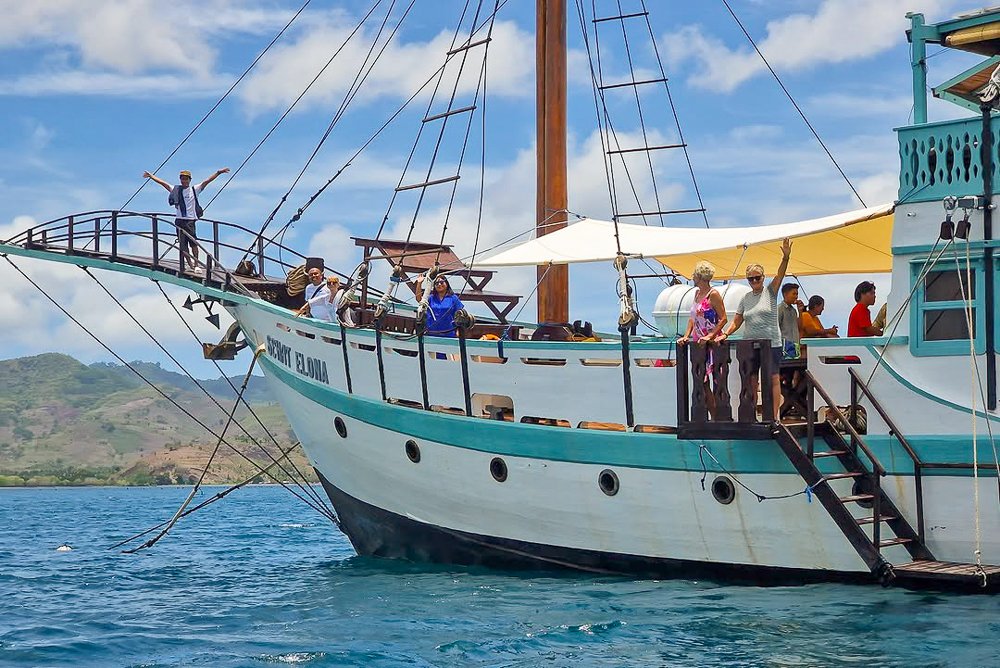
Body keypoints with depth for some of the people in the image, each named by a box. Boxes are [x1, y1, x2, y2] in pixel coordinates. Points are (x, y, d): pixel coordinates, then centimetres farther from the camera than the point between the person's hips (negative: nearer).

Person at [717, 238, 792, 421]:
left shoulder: (770, 292, 2)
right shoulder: (745, 298, 12)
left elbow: (780, 274, -14)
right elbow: (736, 321, 14)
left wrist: (785, 258, -31)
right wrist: (725, 334, -2)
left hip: (771, 343, -4)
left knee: (773, 378, -4)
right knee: (750, 379, 2)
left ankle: (774, 415, -4)